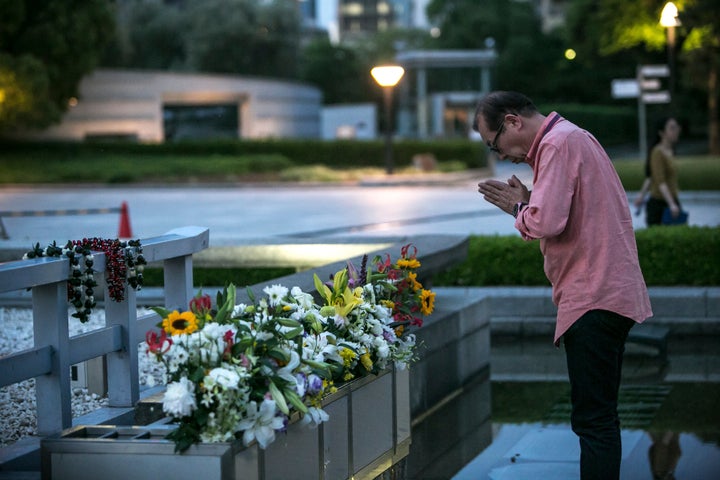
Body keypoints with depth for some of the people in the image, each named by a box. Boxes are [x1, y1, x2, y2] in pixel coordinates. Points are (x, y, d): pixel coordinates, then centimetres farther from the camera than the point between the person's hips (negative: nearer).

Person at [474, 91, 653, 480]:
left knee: (593, 420, -9)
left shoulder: (558, 144, -12)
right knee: (600, 416, 16)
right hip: (610, 293, 11)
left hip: (593, 298, -11)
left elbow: (546, 222, -23)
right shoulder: (573, 138, 20)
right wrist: (526, 202, 7)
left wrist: (518, 209, -3)